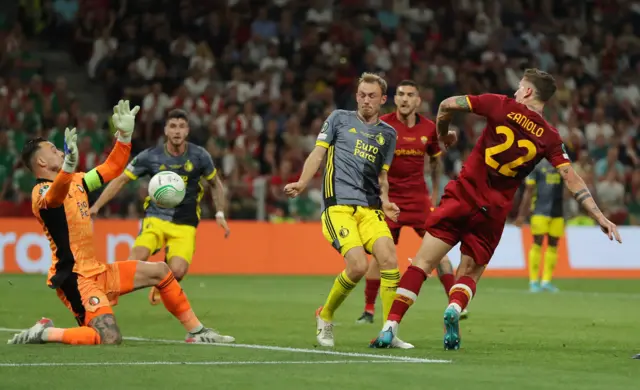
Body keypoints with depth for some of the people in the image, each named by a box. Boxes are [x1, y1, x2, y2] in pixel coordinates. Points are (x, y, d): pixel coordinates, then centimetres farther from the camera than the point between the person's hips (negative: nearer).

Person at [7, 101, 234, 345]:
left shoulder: (76, 181, 12)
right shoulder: (42, 192, -16)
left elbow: (112, 168, 22)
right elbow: (55, 197, -41)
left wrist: (125, 135, 10)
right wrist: (69, 165, -61)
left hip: (96, 270, 10)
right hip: (76, 278, -10)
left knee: (160, 271, 16)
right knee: (110, 338, -25)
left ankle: (196, 332, 24)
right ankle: (45, 333, -8)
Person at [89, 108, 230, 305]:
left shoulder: (199, 156, -3)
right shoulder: (150, 156, -6)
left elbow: (215, 184, 14)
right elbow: (120, 180, 1)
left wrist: (220, 215, 7)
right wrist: (96, 207, -7)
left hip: (185, 224, 1)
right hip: (156, 218, -1)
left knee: (177, 271, -20)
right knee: (139, 256, -31)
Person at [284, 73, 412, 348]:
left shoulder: (387, 134, 18)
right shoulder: (339, 119, 10)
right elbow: (318, 153, 5)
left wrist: (384, 201, 3)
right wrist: (302, 183, -11)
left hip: (369, 209, 4)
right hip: (338, 206, -4)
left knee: (389, 259, -18)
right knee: (358, 265, -20)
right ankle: (325, 316, 6)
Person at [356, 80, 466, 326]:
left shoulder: (428, 128, 1)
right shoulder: (383, 125, -8)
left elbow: (435, 160, 18)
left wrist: (435, 193, 17)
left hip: (419, 199, 2)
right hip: (389, 199, -2)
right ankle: (368, 310, 7)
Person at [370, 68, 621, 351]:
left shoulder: (502, 106, -2)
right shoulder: (549, 137, 2)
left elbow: (447, 105, -1)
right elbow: (572, 180, -1)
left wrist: (443, 136, 18)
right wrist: (600, 217, 1)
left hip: (463, 195, -2)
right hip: (494, 211, 2)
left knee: (422, 263, -1)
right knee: (470, 273, 16)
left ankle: (390, 326, -11)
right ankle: (455, 307, -18)